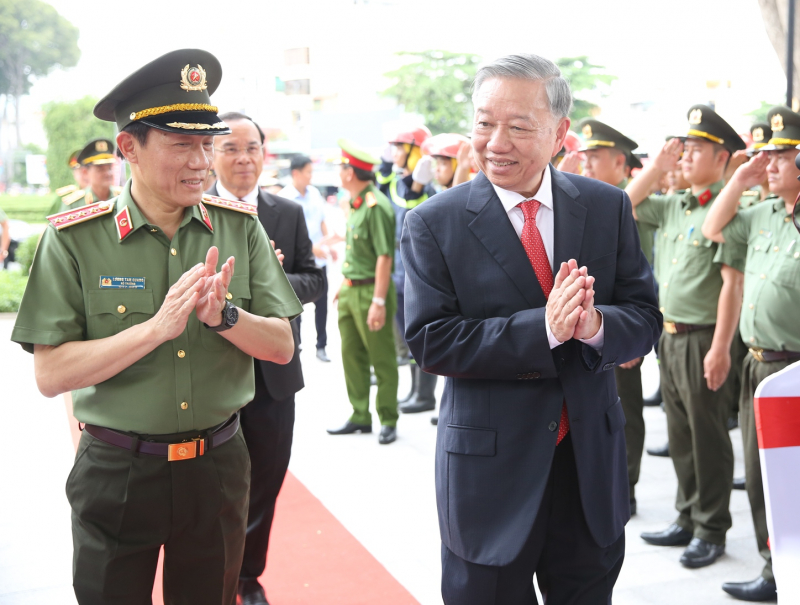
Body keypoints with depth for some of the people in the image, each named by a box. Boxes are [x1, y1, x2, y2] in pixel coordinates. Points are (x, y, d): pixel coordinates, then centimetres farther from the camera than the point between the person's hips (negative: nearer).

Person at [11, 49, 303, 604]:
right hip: (116, 471, -2)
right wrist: (157, 327, -26)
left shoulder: (239, 226, -3)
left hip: (218, 468, 2)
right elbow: (51, 375, -15)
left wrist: (222, 315, -22)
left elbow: (282, 347, -3)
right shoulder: (75, 238, -10)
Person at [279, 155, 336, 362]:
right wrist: (311, 247, -21)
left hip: (319, 260, 5)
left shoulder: (315, 193, 7)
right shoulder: (284, 197, -11)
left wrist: (329, 244, 6)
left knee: (322, 304, 9)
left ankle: (321, 346, 20)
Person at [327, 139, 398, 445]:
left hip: (370, 291, -9)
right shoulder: (356, 204, 12)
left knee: (382, 359, 2)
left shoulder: (376, 206, -17)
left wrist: (378, 301, -22)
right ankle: (360, 416, 24)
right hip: (350, 291, 9)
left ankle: (388, 420, 13)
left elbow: (384, 256, -20)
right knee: (352, 356, 14)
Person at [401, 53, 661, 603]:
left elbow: (645, 320, -1)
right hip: (489, 469, -2)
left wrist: (595, 325, -24)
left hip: (592, 461, 3)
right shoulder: (433, 224, -9)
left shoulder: (609, 207, -1)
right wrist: (543, 328, -26)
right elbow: (430, 341, -15)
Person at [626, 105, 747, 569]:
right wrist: (657, 167, 8)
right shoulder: (673, 207, 10)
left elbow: (732, 284, -18)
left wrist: (720, 348, -21)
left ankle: (712, 531, 16)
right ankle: (688, 520, 29)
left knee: (708, 438, 3)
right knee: (681, 435, 16)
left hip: (704, 339, -8)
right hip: (671, 335, 8)